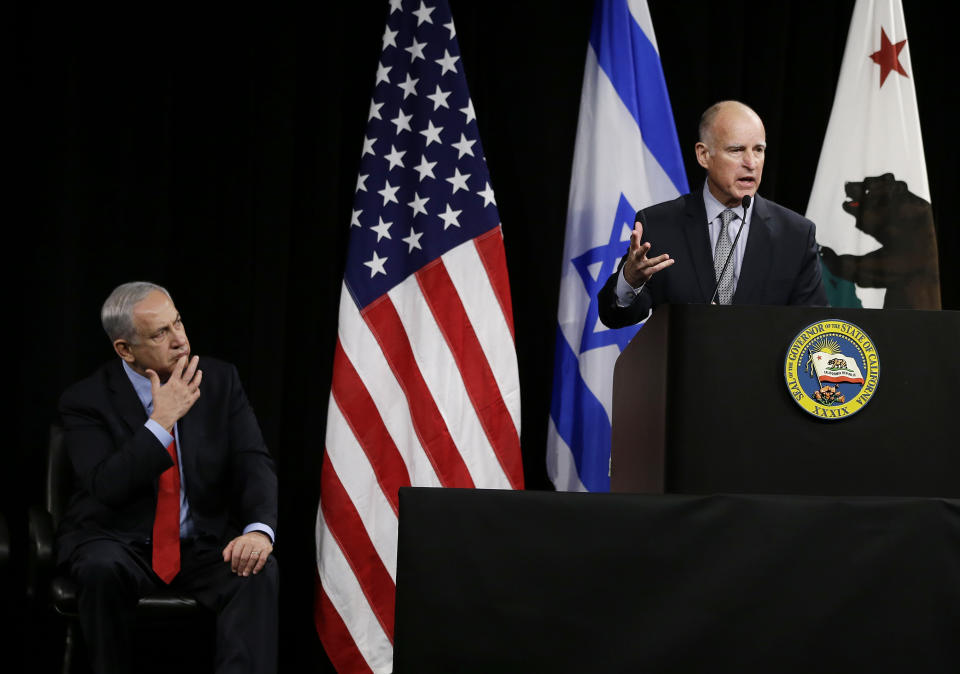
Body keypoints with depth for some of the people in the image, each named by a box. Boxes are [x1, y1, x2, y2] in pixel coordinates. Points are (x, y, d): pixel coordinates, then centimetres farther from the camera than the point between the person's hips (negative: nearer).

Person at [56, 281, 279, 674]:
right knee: (101, 570, -35)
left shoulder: (220, 380, 0)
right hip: (119, 547, -2)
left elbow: (254, 464, -7)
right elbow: (107, 487, -21)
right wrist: (163, 420, -25)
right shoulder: (86, 401, -8)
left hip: (204, 545, 2)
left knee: (260, 572, -28)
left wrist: (258, 530, -27)